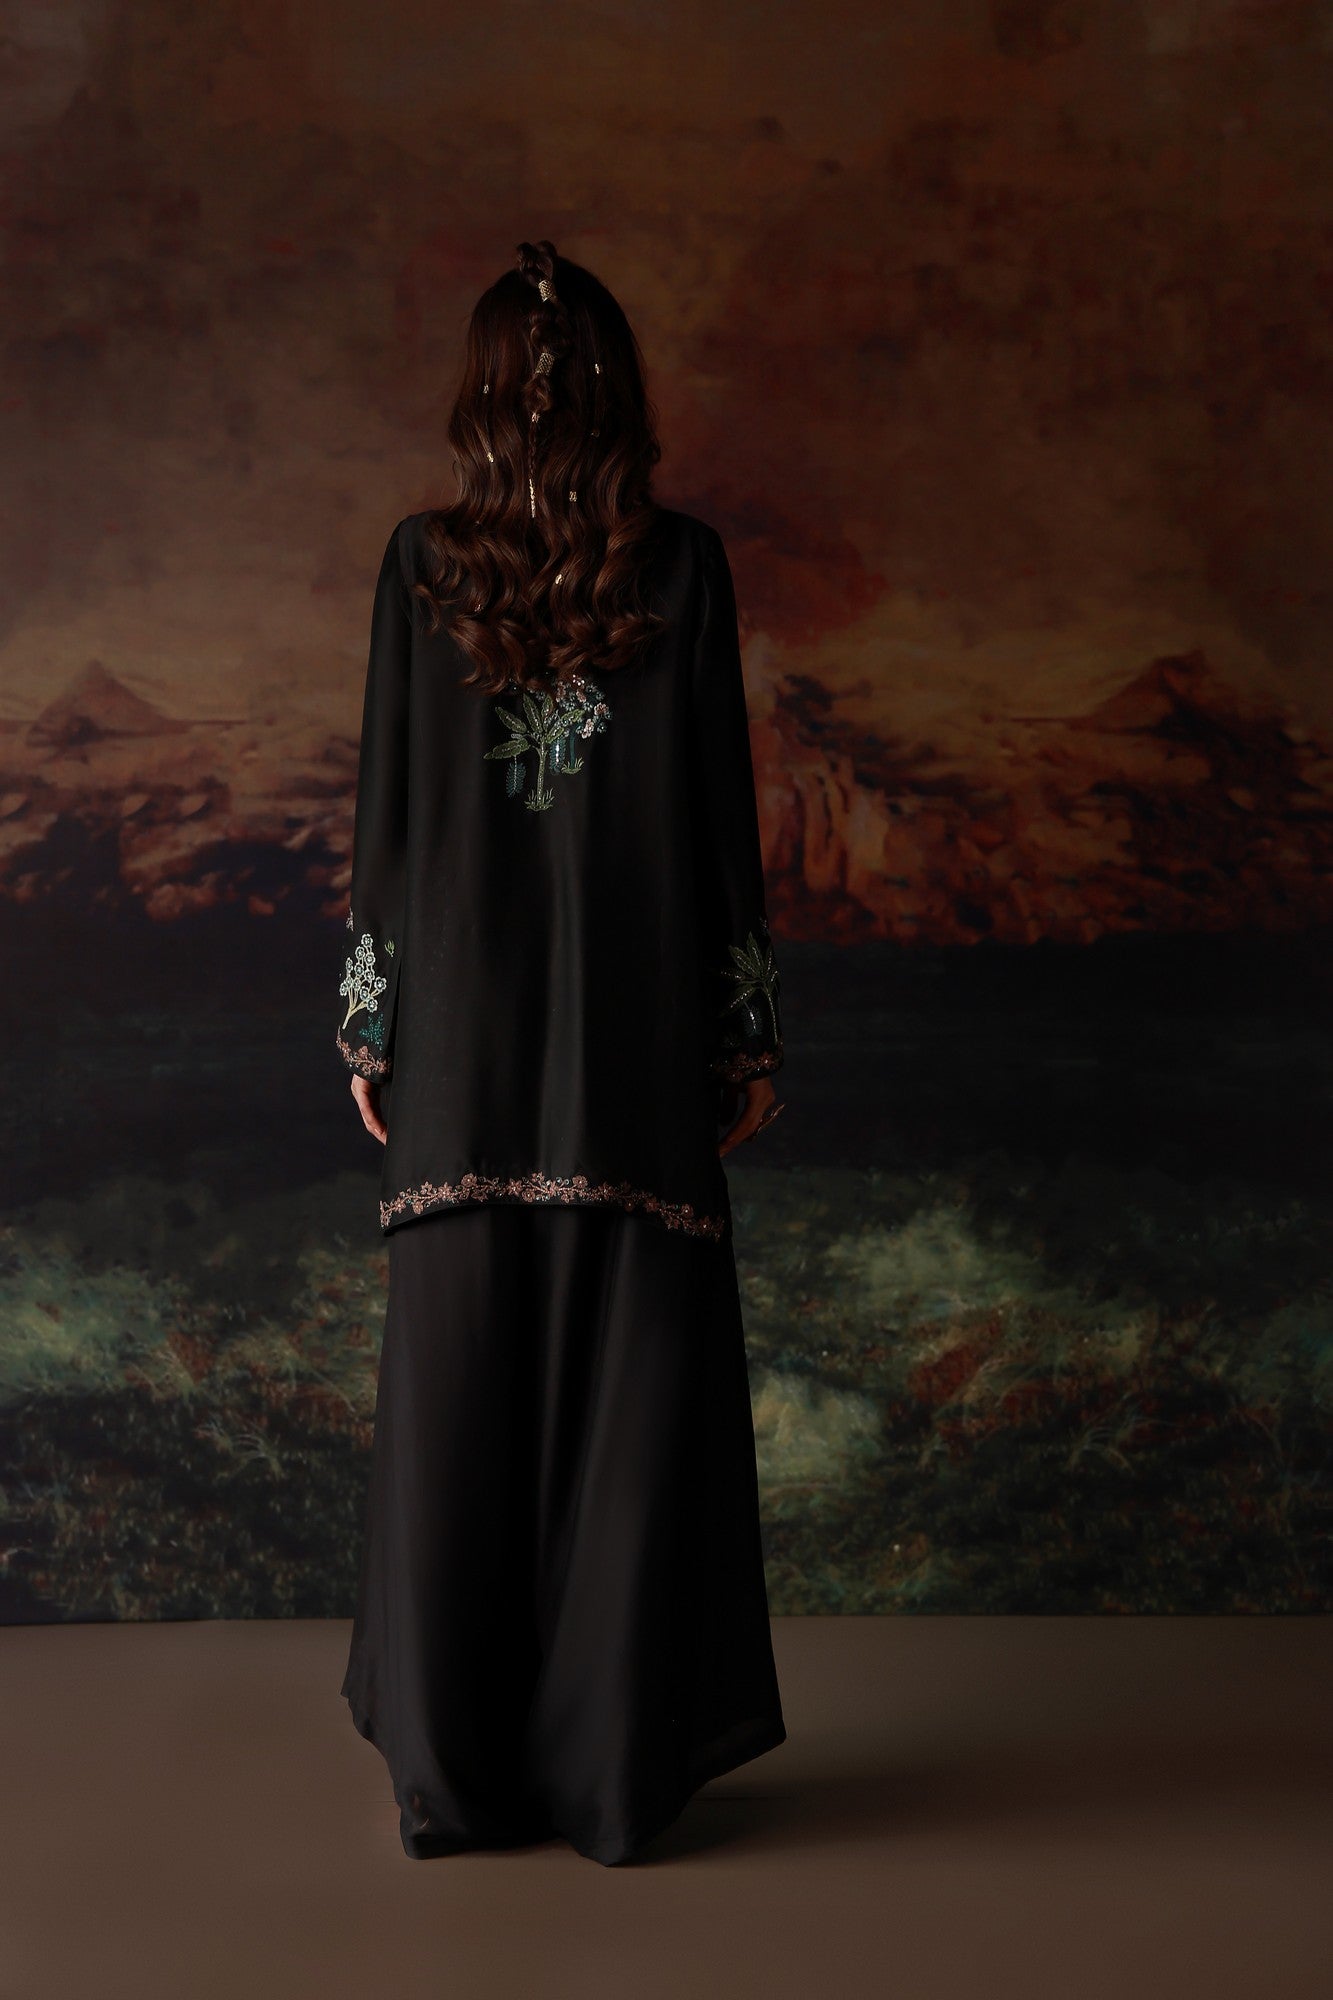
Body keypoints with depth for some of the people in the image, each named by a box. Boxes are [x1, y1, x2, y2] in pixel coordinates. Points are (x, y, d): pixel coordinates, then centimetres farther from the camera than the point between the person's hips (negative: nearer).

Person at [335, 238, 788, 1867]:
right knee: (628, 1389, 6)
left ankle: (452, 1766, 18)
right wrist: (748, 1035, 4)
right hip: (641, 1031, -1)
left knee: (460, 1391, 8)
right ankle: (620, 1765, 14)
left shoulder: (422, 563, 1)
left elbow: (389, 802, 1)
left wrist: (371, 1025, 8)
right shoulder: (682, 564, -2)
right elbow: (722, 808, -2)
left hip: (470, 1029, 1)